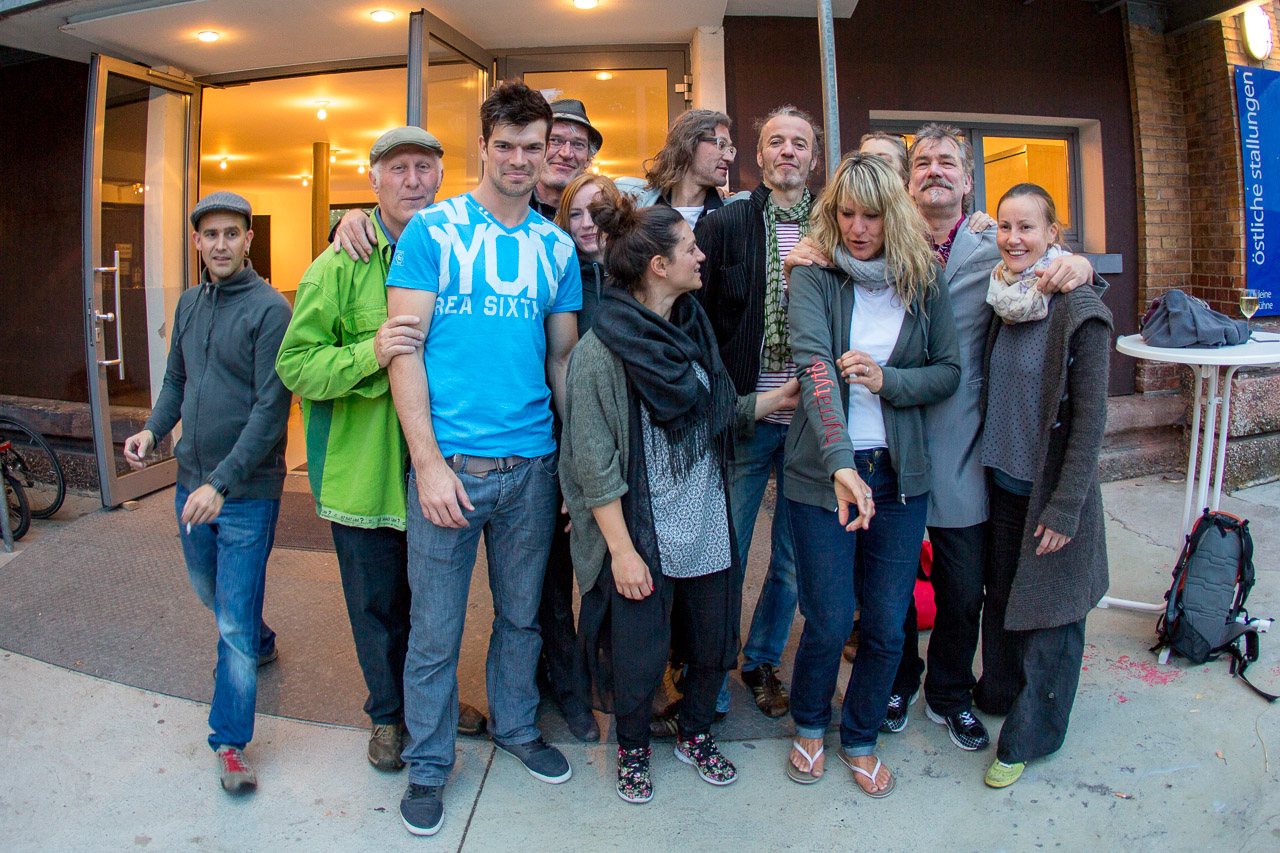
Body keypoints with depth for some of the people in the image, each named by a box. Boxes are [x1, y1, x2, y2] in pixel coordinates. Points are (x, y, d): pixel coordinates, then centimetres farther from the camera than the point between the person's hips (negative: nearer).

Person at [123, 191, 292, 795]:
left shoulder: (269, 308, -13)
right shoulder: (189, 303, 9)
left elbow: (272, 408, -18)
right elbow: (176, 378, 19)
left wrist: (222, 483, -24)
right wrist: (154, 429, -1)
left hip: (246, 491, -7)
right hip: (192, 483, 7)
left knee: (234, 624, -2)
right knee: (210, 592, 25)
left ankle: (230, 740, 12)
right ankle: (260, 643, 53)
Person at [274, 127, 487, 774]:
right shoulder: (340, 266, -6)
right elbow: (296, 366, -11)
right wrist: (371, 352, -28)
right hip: (364, 470, -3)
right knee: (377, 600, 12)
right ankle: (389, 712, 35)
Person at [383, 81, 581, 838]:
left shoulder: (556, 246, 10)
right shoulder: (432, 230, -1)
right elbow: (404, 350, -5)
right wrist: (428, 461, -13)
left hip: (533, 463, 3)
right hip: (450, 462, -3)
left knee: (523, 613, 17)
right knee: (435, 629, 8)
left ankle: (516, 726, 40)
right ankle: (429, 762, 29)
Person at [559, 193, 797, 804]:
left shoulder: (693, 331, 6)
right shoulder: (599, 352, -14)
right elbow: (595, 465, -14)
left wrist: (778, 398, 4)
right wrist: (621, 550, -14)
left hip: (709, 529, 6)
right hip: (642, 536, -6)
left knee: (714, 646, 16)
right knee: (639, 657, 7)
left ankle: (695, 735, 43)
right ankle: (632, 747, 37)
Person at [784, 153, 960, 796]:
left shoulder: (923, 283, 3)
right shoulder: (814, 279, -6)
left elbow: (950, 371, 5)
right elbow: (814, 368, -21)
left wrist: (887, 380, -15)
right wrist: (841, 463, -35)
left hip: (899, 475, 3)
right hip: (824, 474, -2)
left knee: (887, 627, 9)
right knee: (828, 623, 3)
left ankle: (860, 738, 35)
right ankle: (809, 724, 35)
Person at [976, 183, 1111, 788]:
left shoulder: (1079, 311, -16)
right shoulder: (1000, 302, 3)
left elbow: (1090, 418, -15)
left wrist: (1065, 507, -16)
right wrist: (989, 464, 9)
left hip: (1053, 489, -6)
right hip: (1002, 480, 6)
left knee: (1049, 611, 8)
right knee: (1001, 595, 19)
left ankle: (1029, 736, 23)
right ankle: (999, 693, 41)